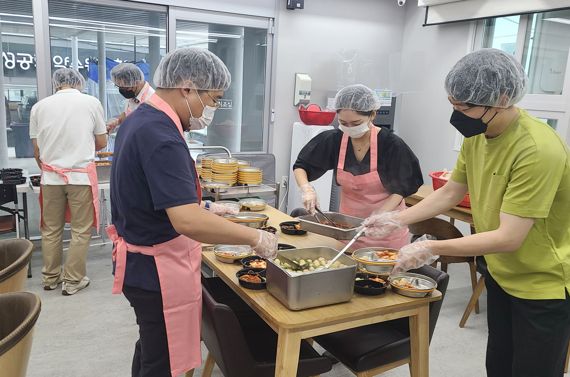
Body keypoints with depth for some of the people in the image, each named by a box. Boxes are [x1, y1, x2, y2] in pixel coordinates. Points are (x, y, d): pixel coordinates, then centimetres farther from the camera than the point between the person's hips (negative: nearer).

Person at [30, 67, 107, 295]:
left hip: (51, 176, 3)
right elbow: (101, 143, 5)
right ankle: (72, 281, 13)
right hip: (81, 175, -2)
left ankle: (50, 277, 27)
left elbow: (36, 149, 7)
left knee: (51, 229, 15)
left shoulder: (40, 106, 2)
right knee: (80, 231, 8)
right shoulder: (91, 102, -3)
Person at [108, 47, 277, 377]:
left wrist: (207, 212, 16)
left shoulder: (141, 119, 7)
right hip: (159, 271, -10)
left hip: (143, 262, 10)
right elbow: (188, 221, -35)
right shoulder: (160, 136, -26)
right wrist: (256, 238, -25)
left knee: (151, 350, 27)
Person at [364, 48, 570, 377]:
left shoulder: (538, 150, -30)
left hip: (543, 286, -7)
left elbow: (508, 237, -30)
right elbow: (450, 193, 5)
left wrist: (432, 249, -29)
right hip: (501, 275, 7)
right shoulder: (477, 134, -5)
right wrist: (396, 219, -4)